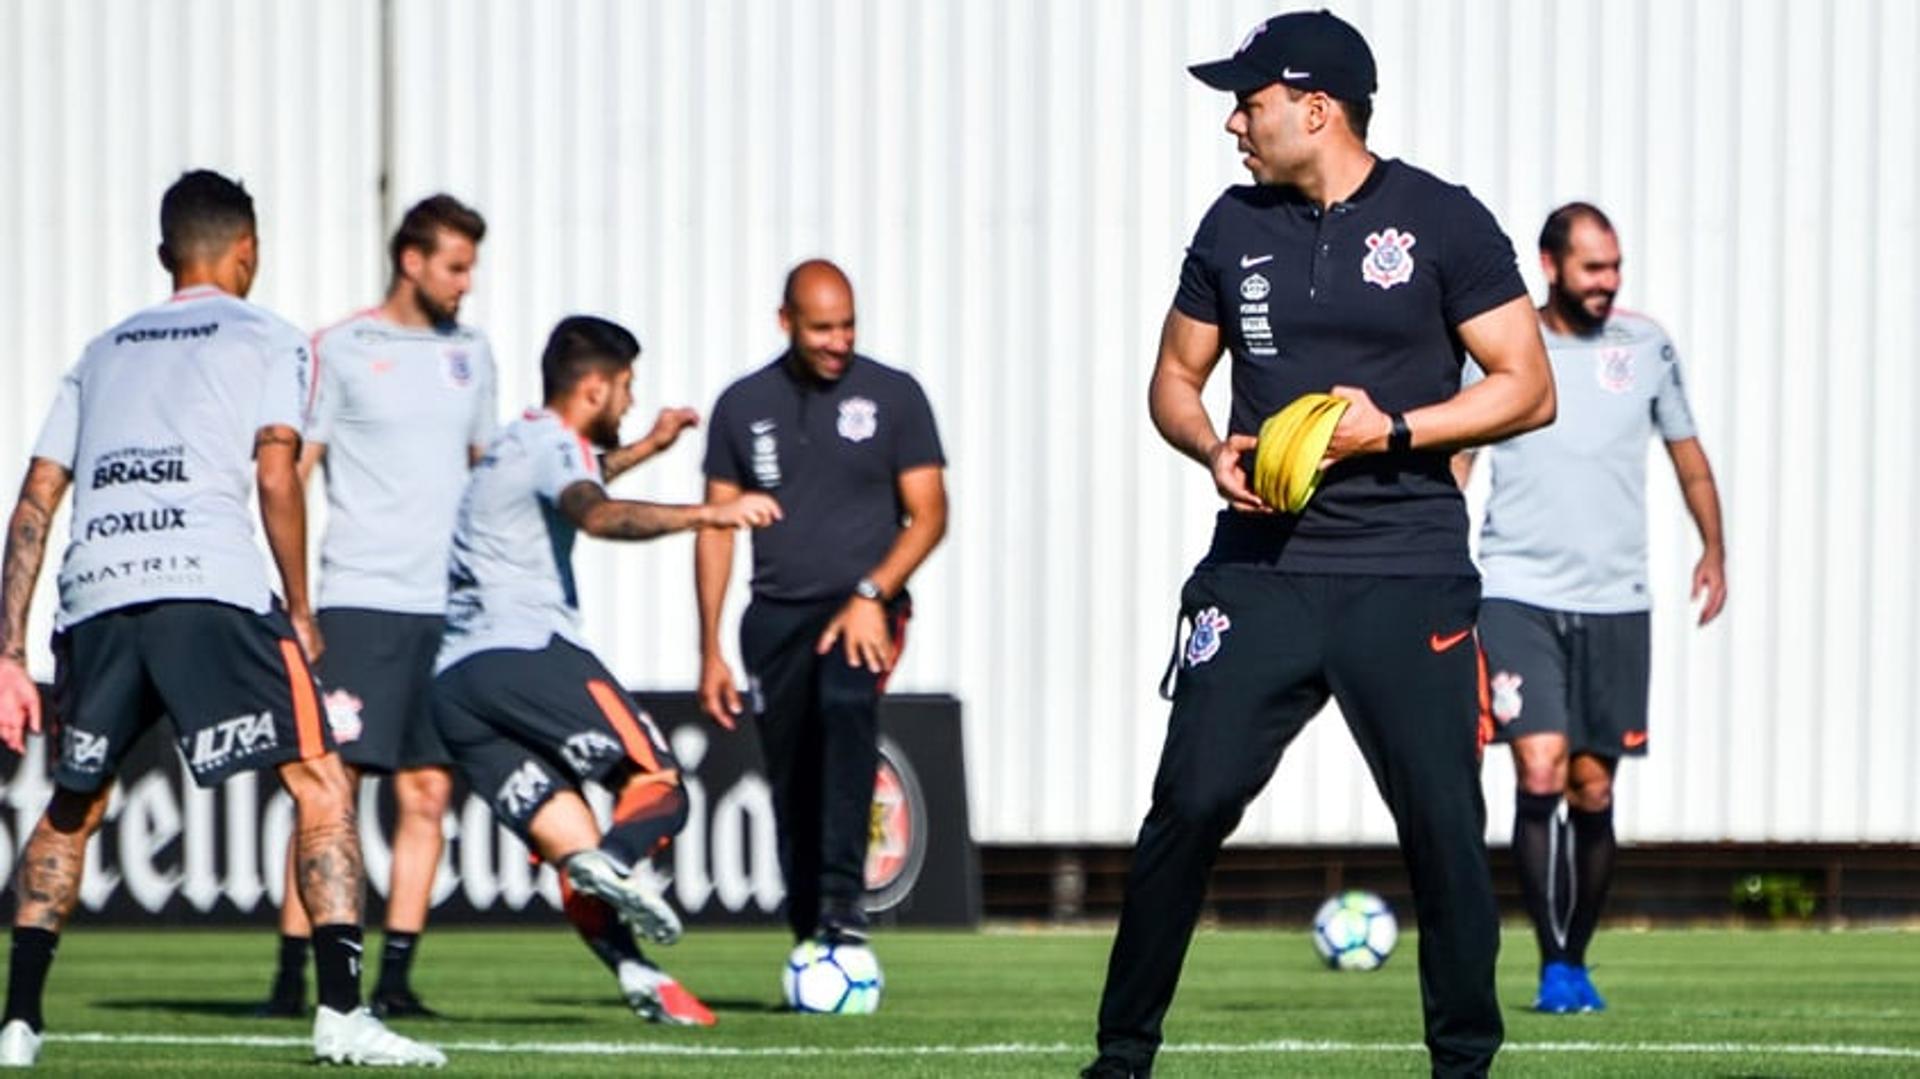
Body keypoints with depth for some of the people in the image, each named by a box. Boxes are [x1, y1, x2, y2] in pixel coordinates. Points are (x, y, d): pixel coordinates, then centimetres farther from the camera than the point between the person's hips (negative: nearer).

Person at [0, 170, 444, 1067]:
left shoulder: (103, 352, 28)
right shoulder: (269, 341, 15)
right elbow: (275, 479, 0)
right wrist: (299, 613, 10)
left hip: (94, 592, 5)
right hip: (211, 588, -5)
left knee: (72, 808, 22)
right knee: (320, 788, 0)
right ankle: (340, 1012, -14)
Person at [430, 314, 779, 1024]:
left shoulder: (517, 446, 29)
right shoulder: (552, 444, -2)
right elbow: (598, 516, -25)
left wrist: (647, 448, 61)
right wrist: (708, 514, -34)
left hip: (451, 682, 8)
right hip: (527, 653, -8)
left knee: (569, 845, 2)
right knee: (658, 785, -6)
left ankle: (635, 974, -15)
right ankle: (620, 862, -36)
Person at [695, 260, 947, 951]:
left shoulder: (894, 396, 2)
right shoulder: (745, 406, 8)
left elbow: (929, 515, 0)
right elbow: (715, 529, 11)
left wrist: (872, 595, -15)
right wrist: (710, 650, 5)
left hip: (864, 610, -3)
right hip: (777, 615, 3)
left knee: (845, 702, -32)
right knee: (792, 794, 1)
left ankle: (844, 898, -36)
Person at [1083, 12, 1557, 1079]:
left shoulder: (1443, 221, -1)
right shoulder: (1236, 226, 11)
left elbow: (1528, 389, -2)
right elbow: (1176, 377, 21)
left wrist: (1395, 431, -14)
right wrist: (1213, 449, -1)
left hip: (1408, 577, -3)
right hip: (1261, 567, 3)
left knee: (1444, 825, -4)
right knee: (1190, 804, -6)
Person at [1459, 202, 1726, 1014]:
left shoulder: (1645, 346, 6)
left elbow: (1686, 451, 19)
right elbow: (1452, 463, 6)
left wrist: (1713, 551, 16)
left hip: (1616, 602, 2)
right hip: (1518, 594, -2)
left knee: (1593, 791, 5)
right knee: (1541, 770, -16)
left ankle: (1577, 963, 20)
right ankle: (1553, 965, -11)